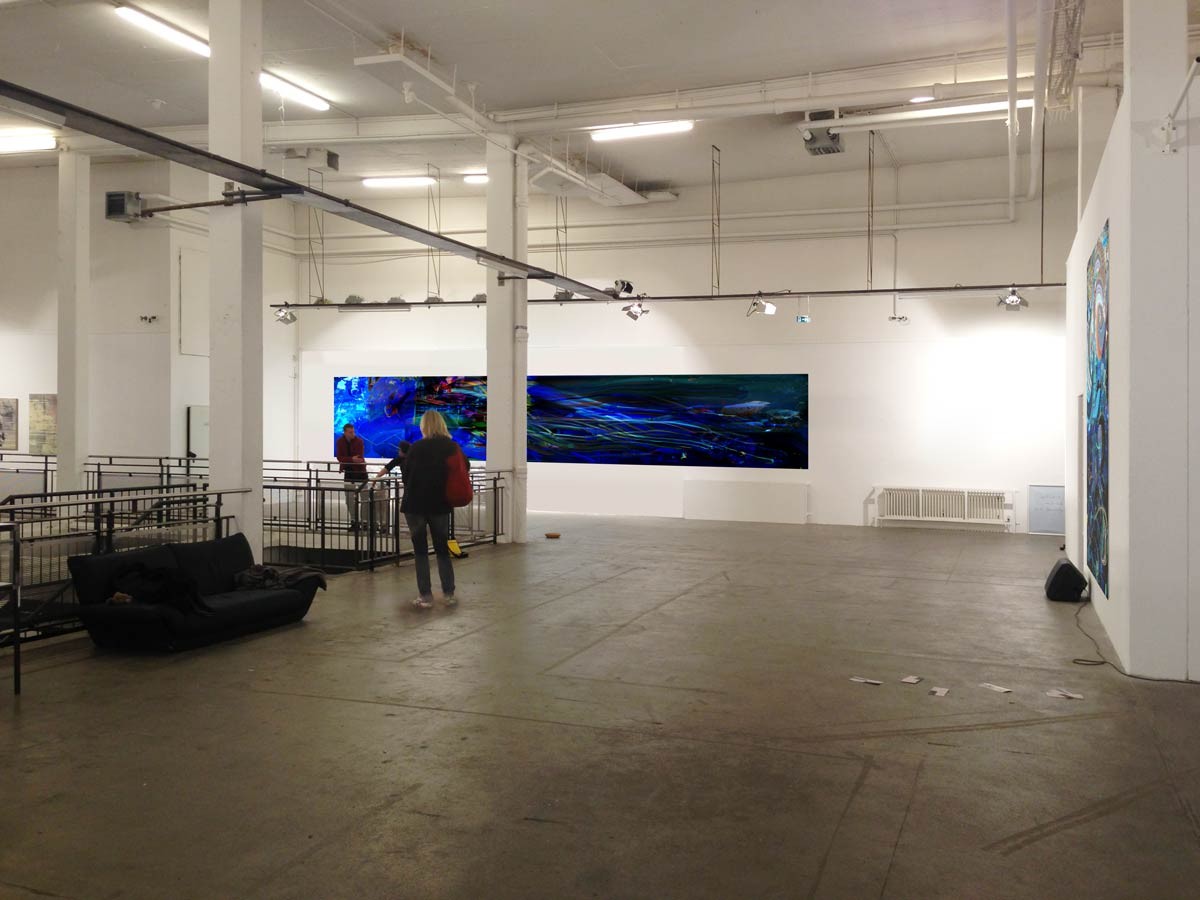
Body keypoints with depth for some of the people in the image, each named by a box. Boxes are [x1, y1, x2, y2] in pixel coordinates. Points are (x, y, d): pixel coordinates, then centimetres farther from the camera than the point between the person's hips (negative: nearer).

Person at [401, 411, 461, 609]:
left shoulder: (416, 448, -10)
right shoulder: (453, 448, -3)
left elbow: (406, 475, -4)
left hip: (415, 505, -2)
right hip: (441, 505, 2)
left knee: (421, 551, 7)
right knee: (443, 549, 15)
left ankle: (425, 596, 5)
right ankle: (449, 594, 13)